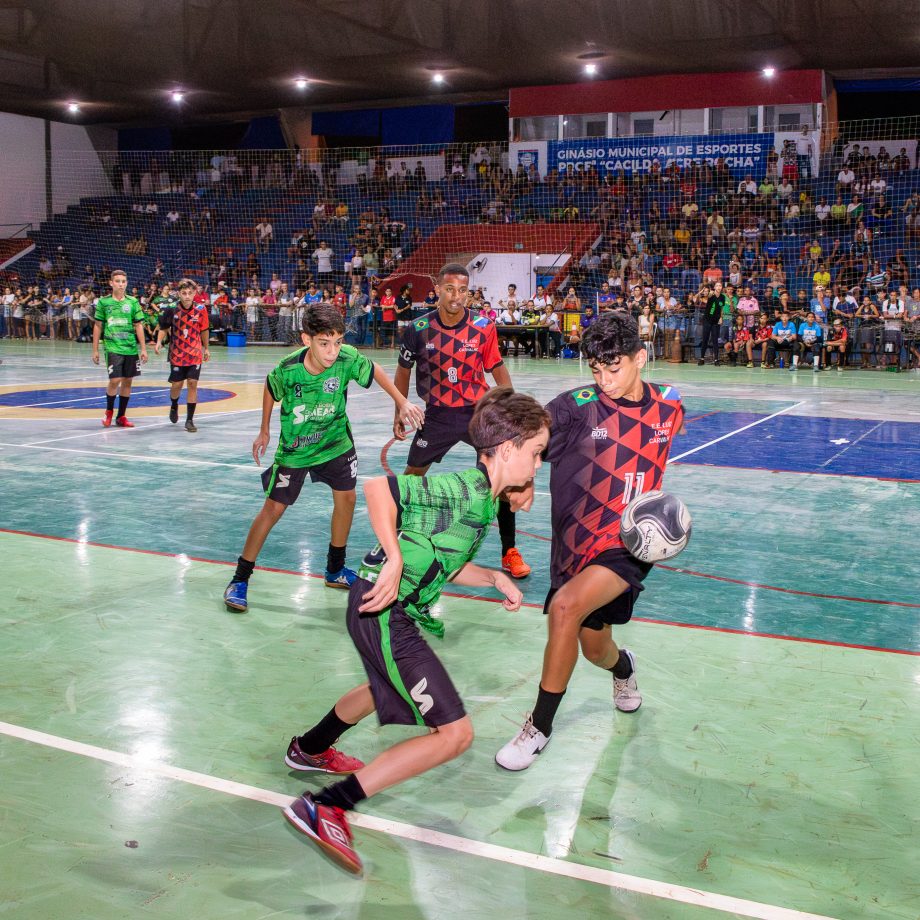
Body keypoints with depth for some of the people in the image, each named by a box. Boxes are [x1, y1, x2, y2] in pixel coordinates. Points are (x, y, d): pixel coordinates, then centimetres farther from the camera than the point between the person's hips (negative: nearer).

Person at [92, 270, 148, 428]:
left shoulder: (133, 302, 4)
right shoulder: (103, 302, 1)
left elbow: (138, 326, 6)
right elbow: (98, 326, 6)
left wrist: (143, 349, 2)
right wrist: (95, 350, 5)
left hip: (131, 348, 3)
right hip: (112, 347, -2)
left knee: (127, 381, 7)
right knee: (115, 380, -11)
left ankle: (121, 416, 19)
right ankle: (109, 411, 14)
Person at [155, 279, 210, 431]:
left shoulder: (200, 310, -8)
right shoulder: (172, 309, -10)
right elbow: (163, 328, 3)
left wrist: (206, 348, 15)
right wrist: (159, 342, -13)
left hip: (195, 354, 0)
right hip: (177, 354, 0)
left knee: (192, 383, -6)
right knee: (176, 384, 5)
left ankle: (190, 420, 1)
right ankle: (174, 406, 39)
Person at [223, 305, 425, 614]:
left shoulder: (348, 358, -26)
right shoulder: (288, 369, -29)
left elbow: (374, 370, -4)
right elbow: (270, 390, -6)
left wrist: (402, 402, -3)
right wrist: (264, 431, 3)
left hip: (336, 441, 3)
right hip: (294, 448, -3)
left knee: (346, 498, 7)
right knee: (273, 508, -4)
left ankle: (335, 570, 28)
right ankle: (240, 579, 8)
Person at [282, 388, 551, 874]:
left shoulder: (481, 499, 11)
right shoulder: (466, 491, -20)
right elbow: (378, 489, -26)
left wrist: (495, 578, 12)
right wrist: (395, 560, -27)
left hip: (394, 612, 11)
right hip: (384, 610, -11)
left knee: (386, 687, 39)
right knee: (455, 733, -10)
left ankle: (309, 749, 62)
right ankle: (325, 809, -10)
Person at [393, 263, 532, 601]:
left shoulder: (483, 328, -9)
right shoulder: (418, 329, -8)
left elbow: (498, 370, 0)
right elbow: (403, 372, 6)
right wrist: (399, 414, 6)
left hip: (479, 410, 0)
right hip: (437, 413, 1)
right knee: (413, 475, 8)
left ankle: (509, 552, 7)